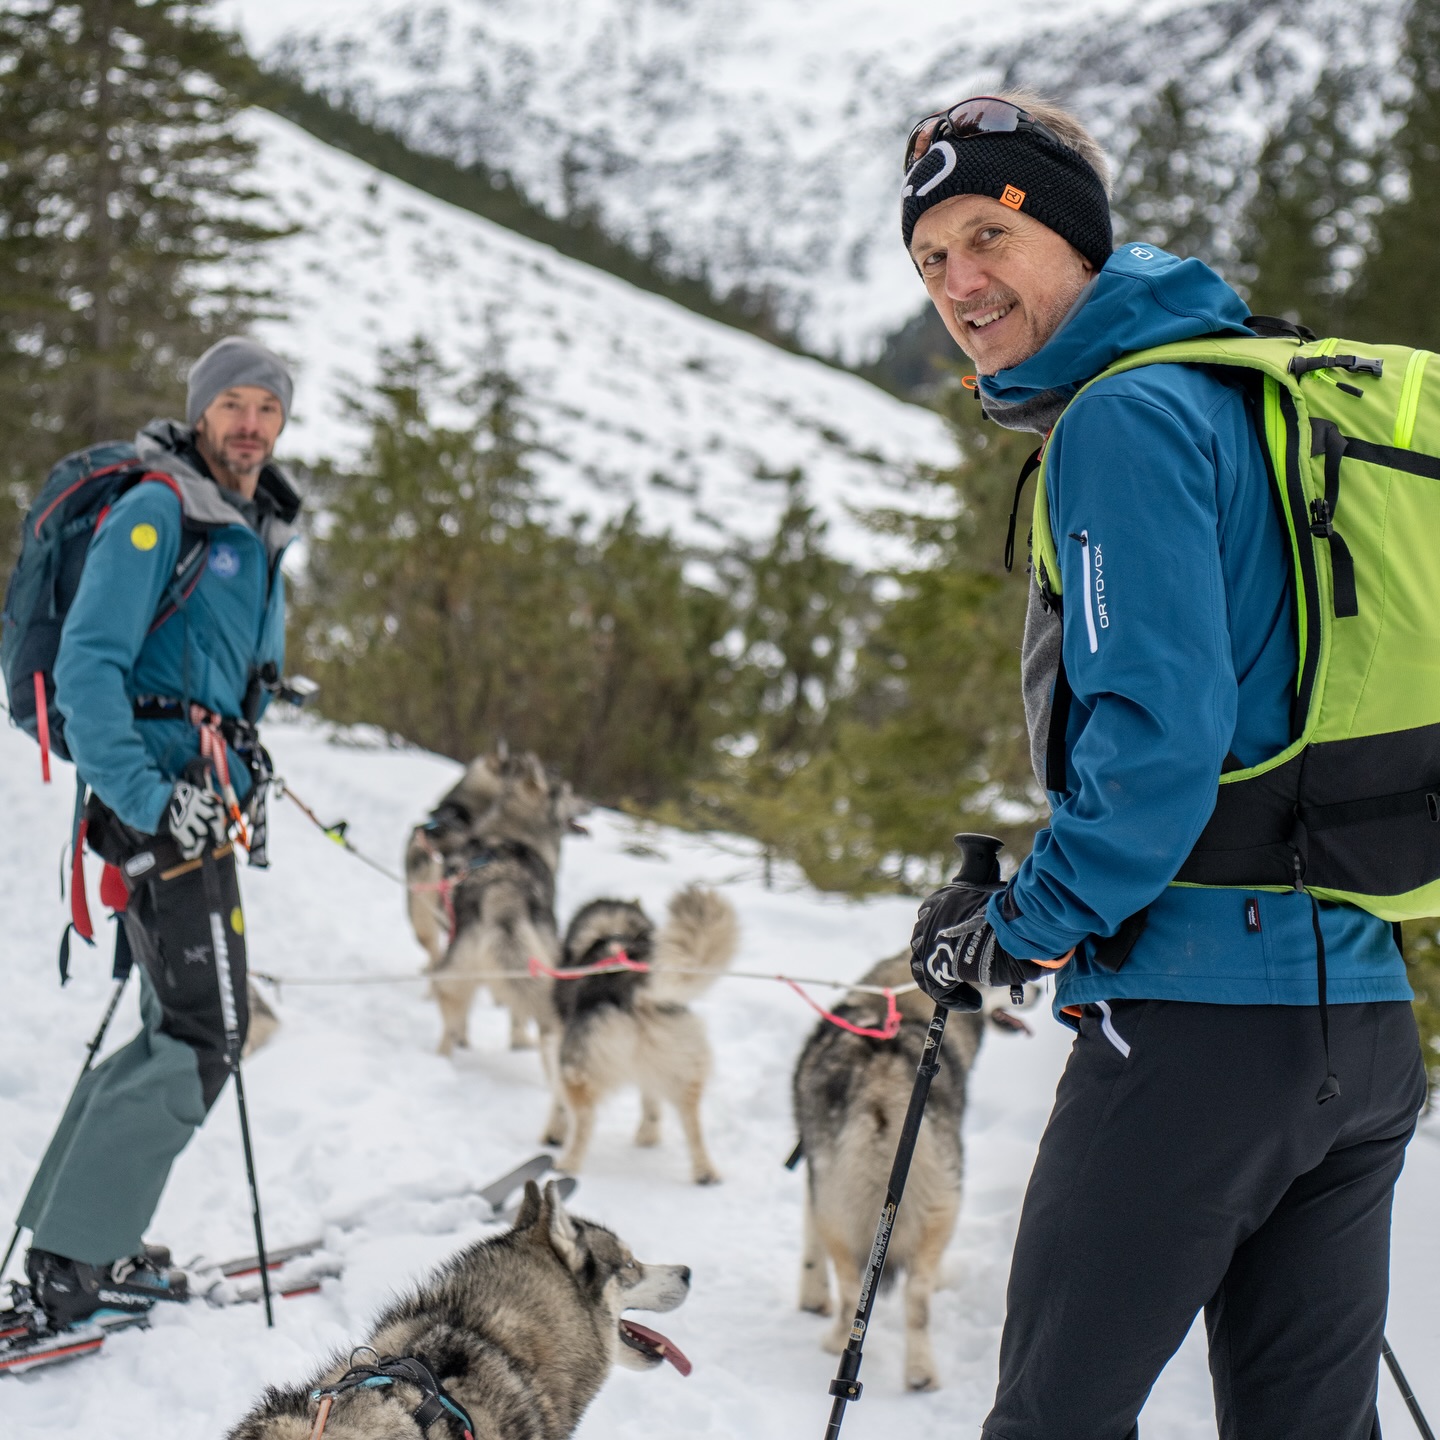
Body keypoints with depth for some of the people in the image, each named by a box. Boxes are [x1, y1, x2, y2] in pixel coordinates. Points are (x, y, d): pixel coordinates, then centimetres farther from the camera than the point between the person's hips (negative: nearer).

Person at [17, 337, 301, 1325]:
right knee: (203, 1034, -12)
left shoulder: (259, 537, 19)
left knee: (187, 1033, 11)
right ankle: (73, 1257, -7)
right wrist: (147, 799, -24)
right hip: (160, 802, -9)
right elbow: (87, 667, -17)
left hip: (200, 809, 9)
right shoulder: (155, 514, -9)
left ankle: (75, 1229, 19)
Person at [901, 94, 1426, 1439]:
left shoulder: (1124, 415, -10)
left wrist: (1020, 926, -8)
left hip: (1202, 1006, -9)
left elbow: (1160, 729, -20)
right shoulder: (1256, 394, 19)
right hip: (1364, 1013, 9)